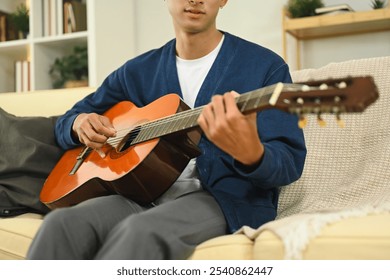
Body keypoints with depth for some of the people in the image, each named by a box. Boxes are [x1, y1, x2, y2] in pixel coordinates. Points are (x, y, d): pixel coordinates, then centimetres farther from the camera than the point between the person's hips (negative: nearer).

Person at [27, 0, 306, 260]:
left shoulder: (266, 66, 1)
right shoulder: (137, 71, 13)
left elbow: (290, 162, -7)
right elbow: (67, 121, 24)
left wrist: (250, 153, -31)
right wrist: (80, 123, -3)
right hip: (144, 193, 4)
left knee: (140, 231, -35)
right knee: (62, 223, -26)